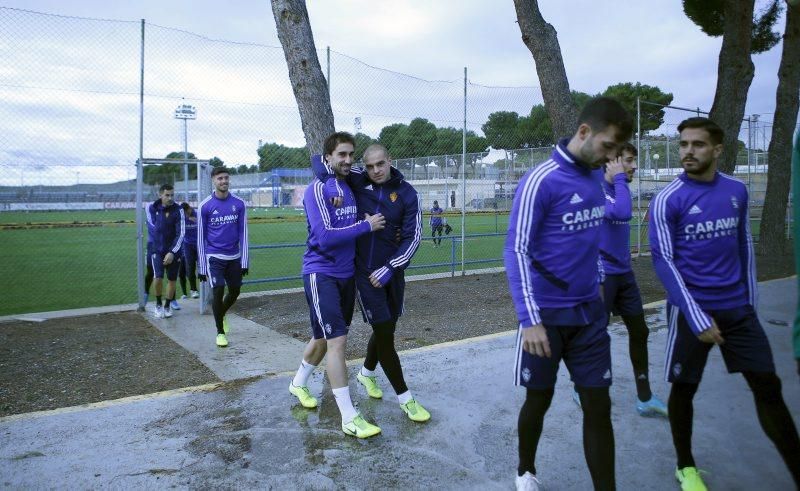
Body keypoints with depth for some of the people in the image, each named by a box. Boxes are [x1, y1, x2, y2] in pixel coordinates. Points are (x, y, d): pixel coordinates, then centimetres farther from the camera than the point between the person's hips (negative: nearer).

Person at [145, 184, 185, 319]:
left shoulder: (178, 210, -11)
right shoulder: (152, 208, -5)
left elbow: (181, 234, -14)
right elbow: (153, 226, 3)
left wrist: (172, 252, -19)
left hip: (173, 251, 0)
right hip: (158, 250, 0)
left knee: (172, 279, 7)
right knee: (158, 278, -12)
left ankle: (167, 306, 28)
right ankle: (158, 304, 12)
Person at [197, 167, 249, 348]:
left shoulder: (239, 204, 0)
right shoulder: (205, 206, -5)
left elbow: (243, 233, 2)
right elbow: (201, 237, -1)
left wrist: (245, 260, -2)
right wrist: (201, 266, -2)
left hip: (234, 257, 3)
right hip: (214, 257, -3)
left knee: (235, 291, 12)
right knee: (217, 292, -9)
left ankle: (221, 315, 42)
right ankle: (220, 331, 10)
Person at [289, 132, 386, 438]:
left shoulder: (351, 188, 10)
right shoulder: (317, 189, -13)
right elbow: (325, 237, -22)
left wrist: (383, 229, -1)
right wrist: (366, 226, -18)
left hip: (347, 274, 8)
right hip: (321, 274, -7)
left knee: (324, 337, 18)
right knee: (337, 340, -10)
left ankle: (298, 384, 42)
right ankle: (349, 418, -3)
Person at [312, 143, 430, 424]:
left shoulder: (406, 193, -6)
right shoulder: (357, 181, -7)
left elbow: (413, 235, -8)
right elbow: (321, 160, -2)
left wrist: (390, 268, -15)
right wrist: (331, 182, -23)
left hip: (392, 271, 3)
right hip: (366, 272, -3)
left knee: (386, 329, 17)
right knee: (384, 332, -3)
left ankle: (366, 373, 46)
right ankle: (405, 399, 11)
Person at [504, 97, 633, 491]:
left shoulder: (594, 178, 5)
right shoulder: (541, 180, -16)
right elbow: (516, 251, -18)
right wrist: (529, 319, -23)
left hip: (589, 313, 6)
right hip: (547, 316, -5)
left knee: (598, 406, 6)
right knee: (538, 401, 11)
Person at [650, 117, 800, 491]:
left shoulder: (737, 191, 4)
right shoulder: (667, 200, -10)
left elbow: (744, 246, 14)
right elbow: (663, 261, -13)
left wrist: (750, 299, 14)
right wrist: (696, 317, -18)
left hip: (737, 307, 4)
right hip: (691, 309, -4)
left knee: (768, 387, 4)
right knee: (684, 388, 7)